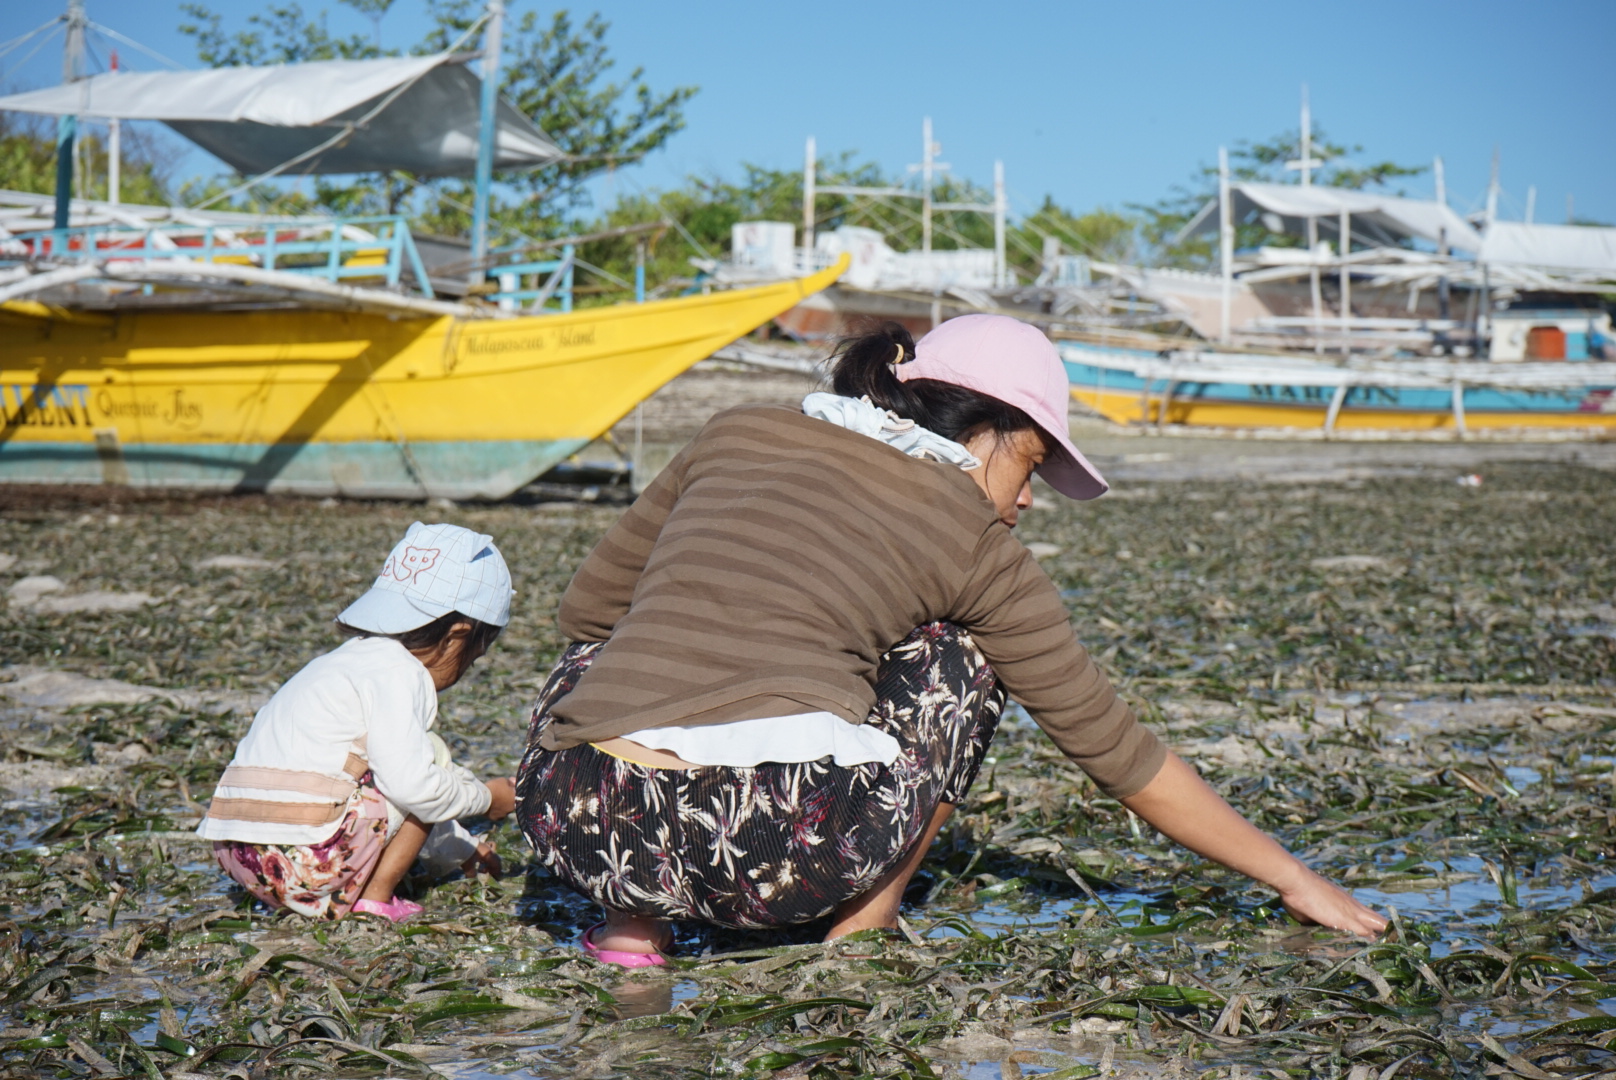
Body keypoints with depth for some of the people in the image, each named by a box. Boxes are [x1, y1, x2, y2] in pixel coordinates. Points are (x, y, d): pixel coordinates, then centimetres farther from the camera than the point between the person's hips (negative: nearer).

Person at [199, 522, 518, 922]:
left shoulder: (355, 659, 25)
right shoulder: (398, 672, -6)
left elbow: (400, 778, 37)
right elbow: (411, 784, -17)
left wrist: (459, 849, 45)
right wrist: (485, 797, 2)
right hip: (304, 858, -10)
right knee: (433, 753, 5)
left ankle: (321, 899, 11)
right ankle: (372, 899, 0)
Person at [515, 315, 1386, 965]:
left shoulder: (736, 436, 20)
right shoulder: (972, 542, 11)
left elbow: (587, 608, 29)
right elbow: (1113, 748, 17)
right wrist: (1293, 880, 27)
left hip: (576, 828, 3)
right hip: (782, 855, -3)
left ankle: (631, 919, 21)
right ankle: (865, 921, 17)